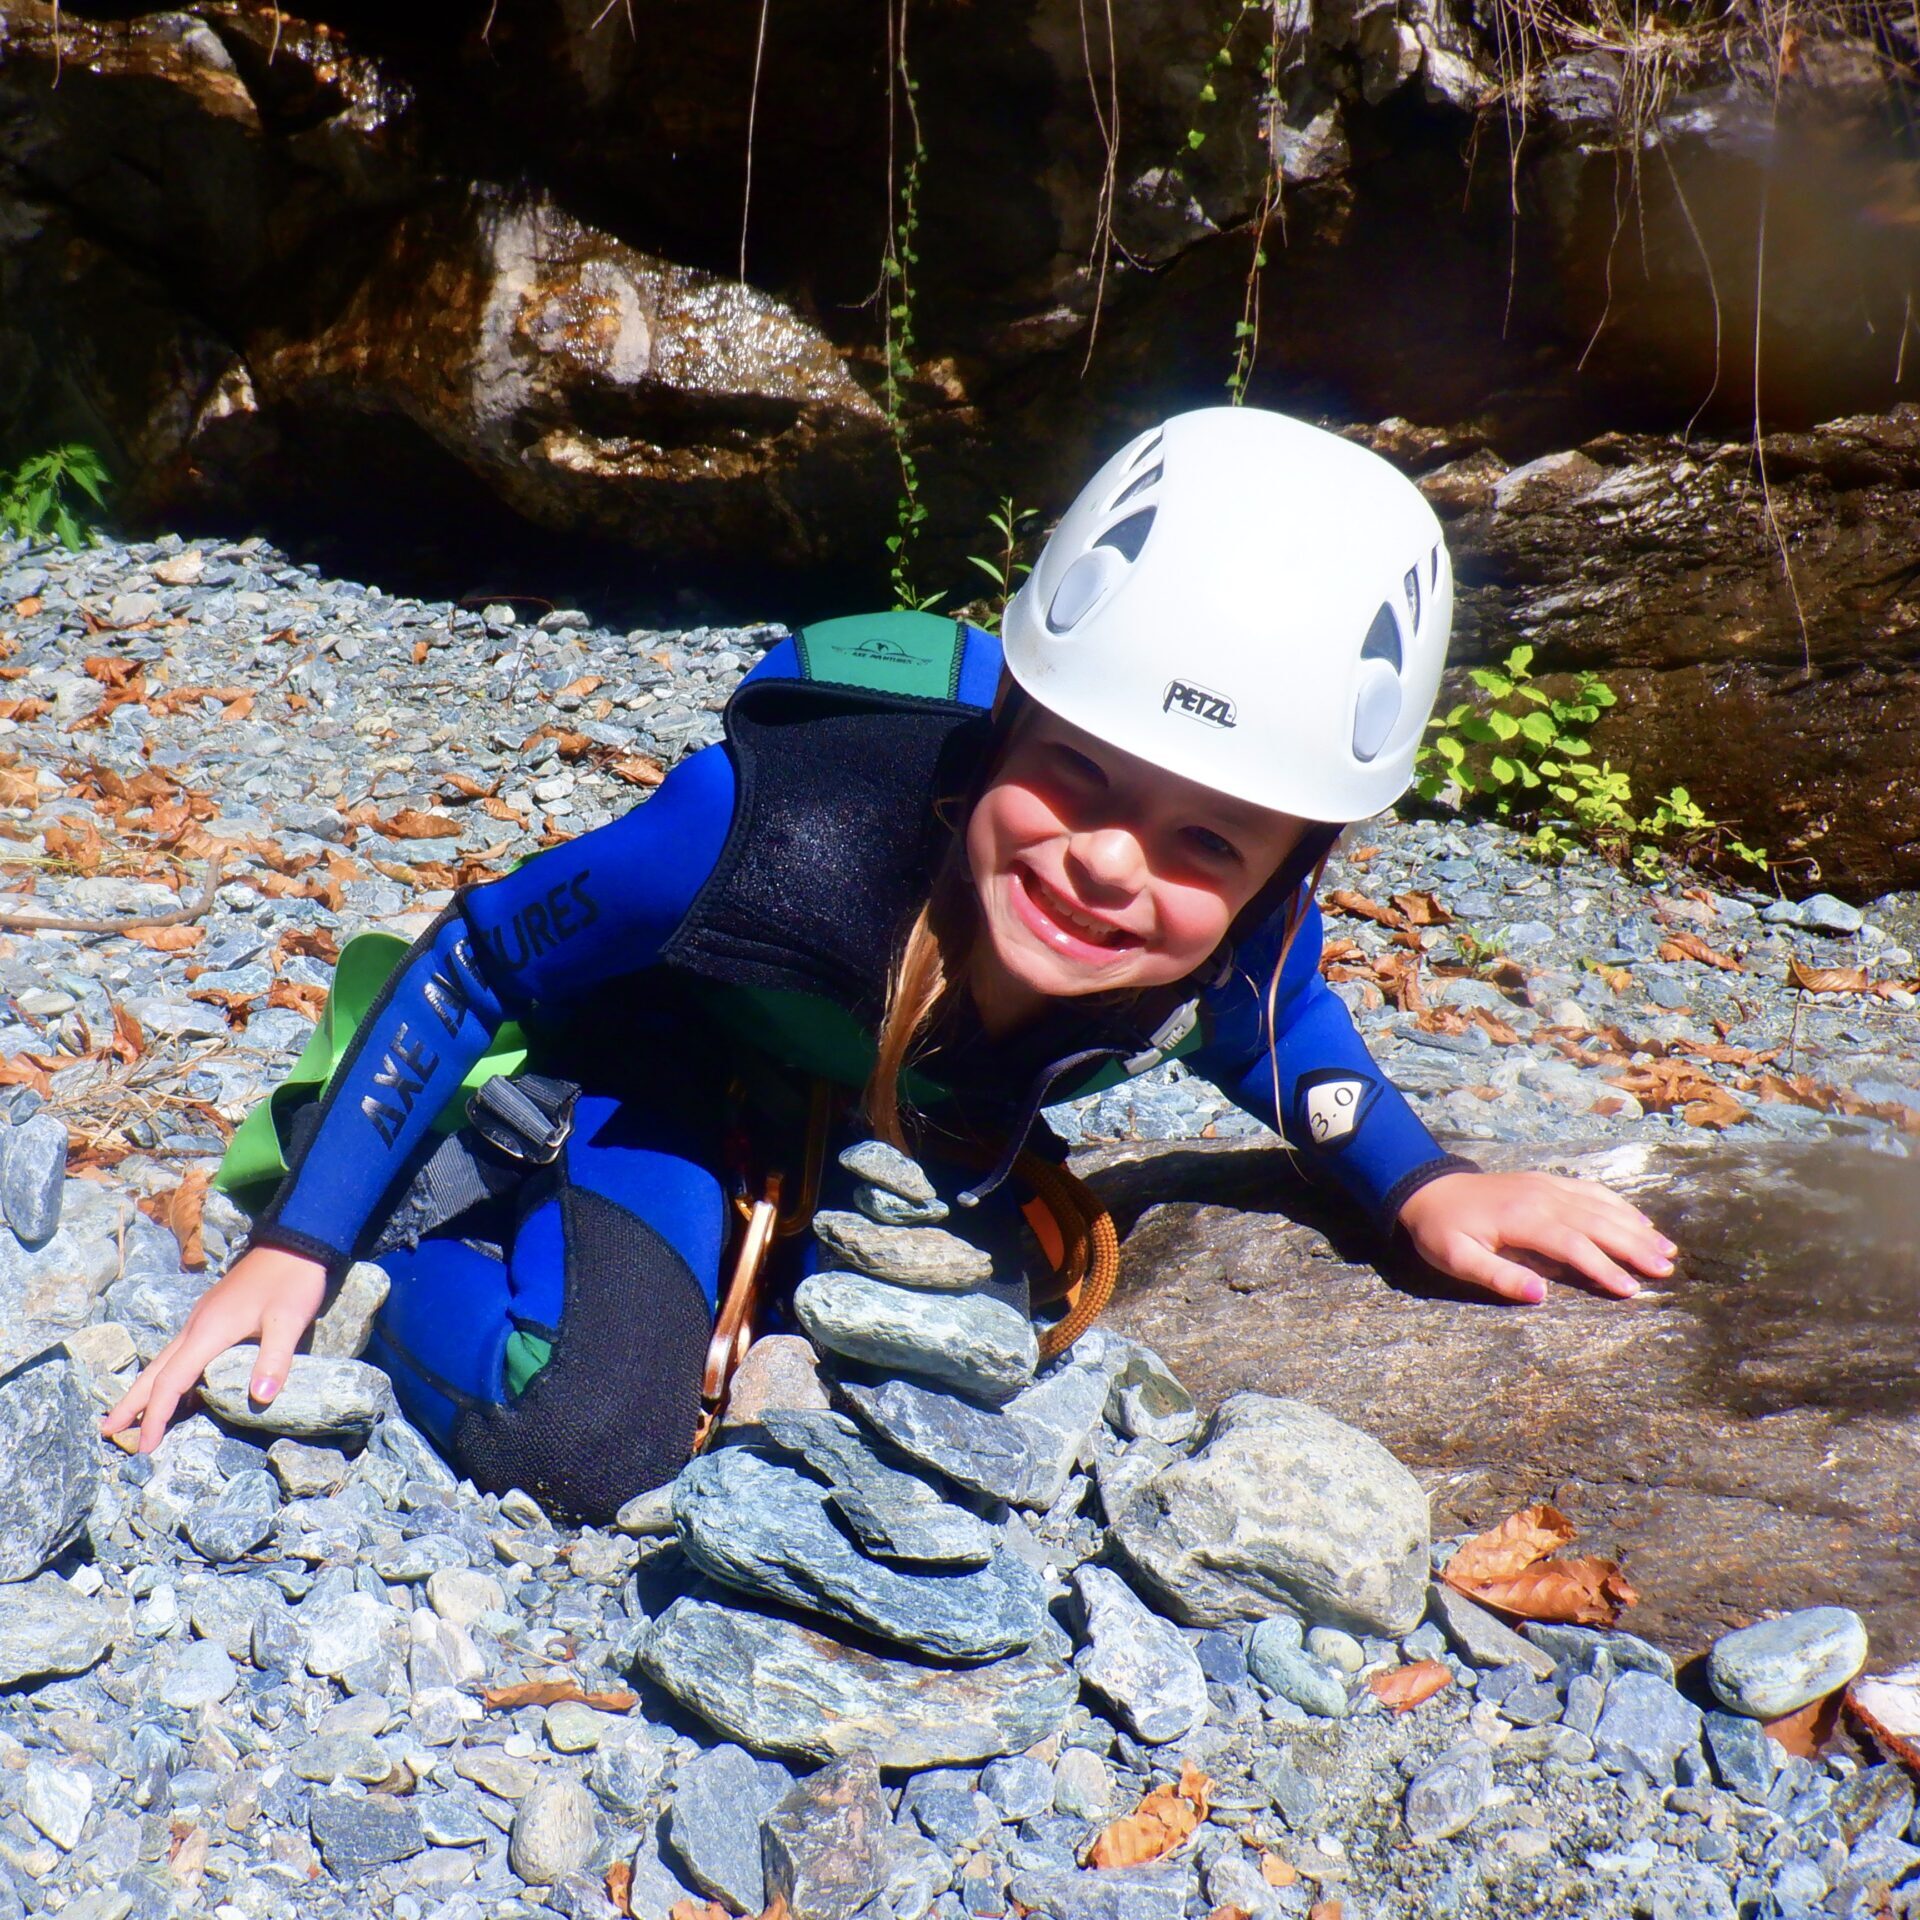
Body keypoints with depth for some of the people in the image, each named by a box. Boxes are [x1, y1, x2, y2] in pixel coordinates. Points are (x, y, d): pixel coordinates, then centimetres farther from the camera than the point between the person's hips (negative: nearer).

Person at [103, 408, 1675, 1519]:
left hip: (925, 1132, 5)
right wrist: (296, 1246, -20)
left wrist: (1425, 1190, -12)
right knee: (577, 1448, -25)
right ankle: (422, 1198, 7)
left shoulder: (1241, 935, -32)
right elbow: (477, 955, -25)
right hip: (672, 1077, -5)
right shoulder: (785, 832, -44)